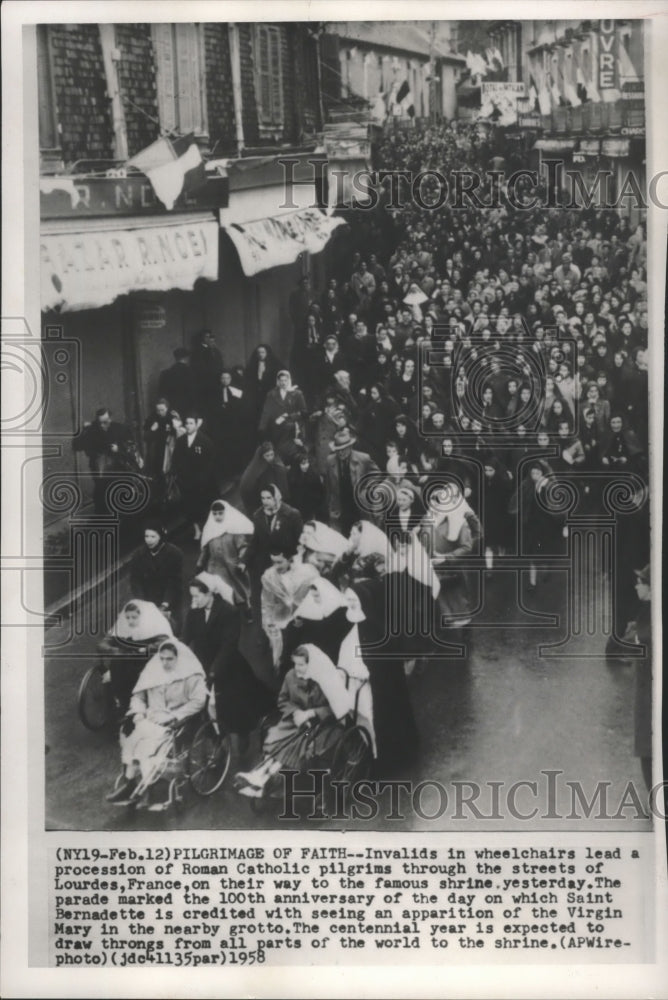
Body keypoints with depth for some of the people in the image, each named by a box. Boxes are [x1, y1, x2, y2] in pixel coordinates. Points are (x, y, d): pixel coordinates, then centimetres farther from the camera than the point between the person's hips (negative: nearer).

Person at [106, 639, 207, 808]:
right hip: (150, 718, 5)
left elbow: (198, 701, -11)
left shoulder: (191, 676, -1)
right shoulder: (153, 671, 14)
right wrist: (138, 711, -3)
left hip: (177, 723, -5)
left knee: (149, 738, -32)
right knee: (128, 732, -25)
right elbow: (138, 695, 18)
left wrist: (172, 716, -18)